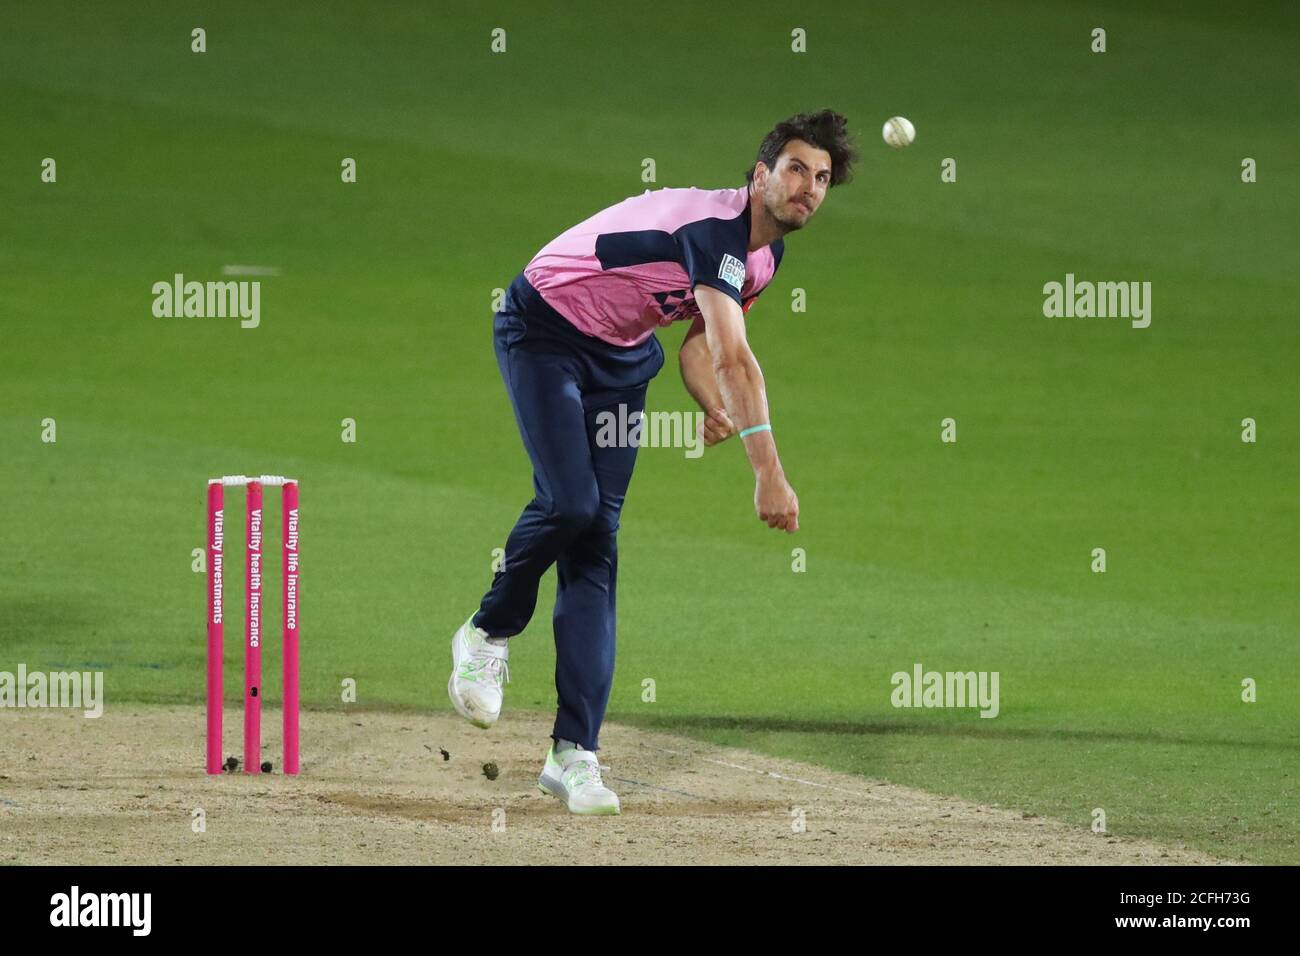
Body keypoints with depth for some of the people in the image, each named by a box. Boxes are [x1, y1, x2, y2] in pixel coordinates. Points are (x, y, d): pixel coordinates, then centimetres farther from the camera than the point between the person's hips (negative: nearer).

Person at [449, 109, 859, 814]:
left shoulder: (767, 253, -1)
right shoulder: (714, 226, -31)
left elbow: (699, 340, 11)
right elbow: (734, 358, -42)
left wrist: (715, 407, -11)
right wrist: (768, 473, -51)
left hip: (622, 355, 8)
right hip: (544, 329, -8)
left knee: (598, 538, -4)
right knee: (570, 502, -25)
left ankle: (573, 750, -9)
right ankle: (489, 633, 7)